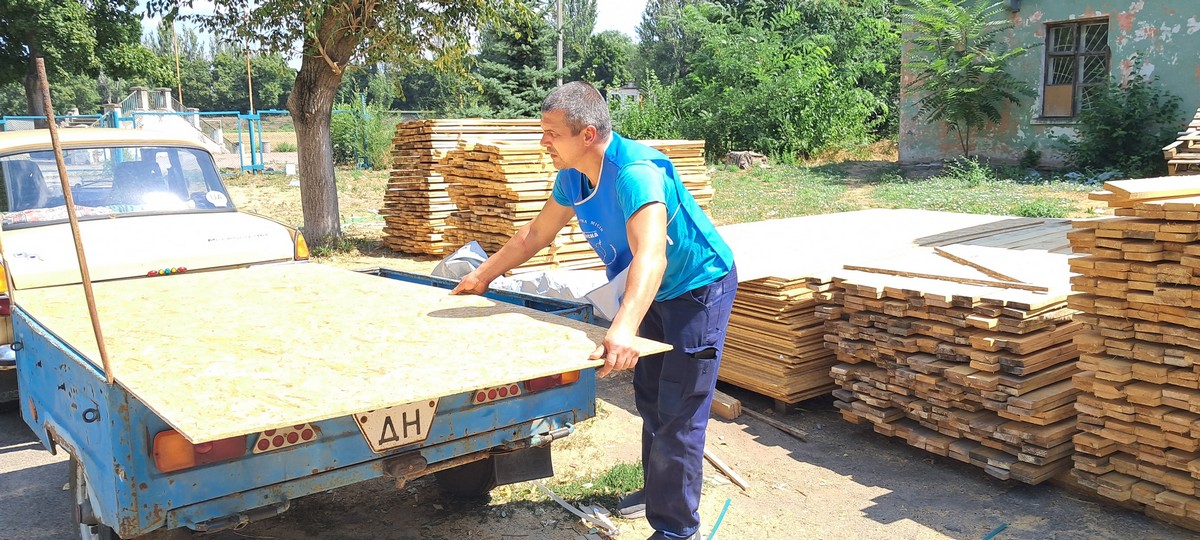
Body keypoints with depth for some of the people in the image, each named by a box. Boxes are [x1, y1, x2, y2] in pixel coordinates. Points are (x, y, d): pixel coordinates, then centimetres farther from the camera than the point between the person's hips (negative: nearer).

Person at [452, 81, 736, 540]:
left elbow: (650, 256, -47)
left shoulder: (635, 172, -34)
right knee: (650, 400, 20)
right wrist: (482, 276, 15)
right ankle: (658, 491, 39)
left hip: (699, 289, -9)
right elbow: (536, 233, 9)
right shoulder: (572, 176, -6)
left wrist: (623, 330, -60)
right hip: (655, 295, 9)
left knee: (679, 415, -7)